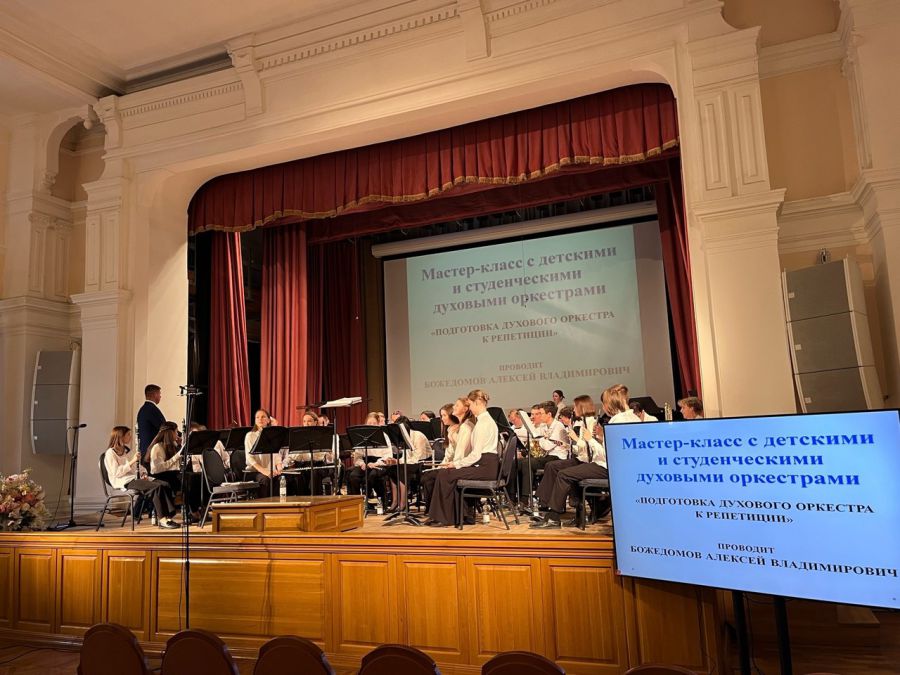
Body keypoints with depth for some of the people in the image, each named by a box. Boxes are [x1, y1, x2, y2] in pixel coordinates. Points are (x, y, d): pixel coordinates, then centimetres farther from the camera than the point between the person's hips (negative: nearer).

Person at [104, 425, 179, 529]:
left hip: (136, 478, 8)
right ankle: (162, 519, -28)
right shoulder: (110, 453, -2)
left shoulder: (129, 450, 22)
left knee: (165, 485, -19)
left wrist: (143, 474, 5)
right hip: (124, 482, -8)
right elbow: (116, 473, -15)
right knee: (156, 487, -30)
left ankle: (168, 516, -27)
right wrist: (132, 461, -17)